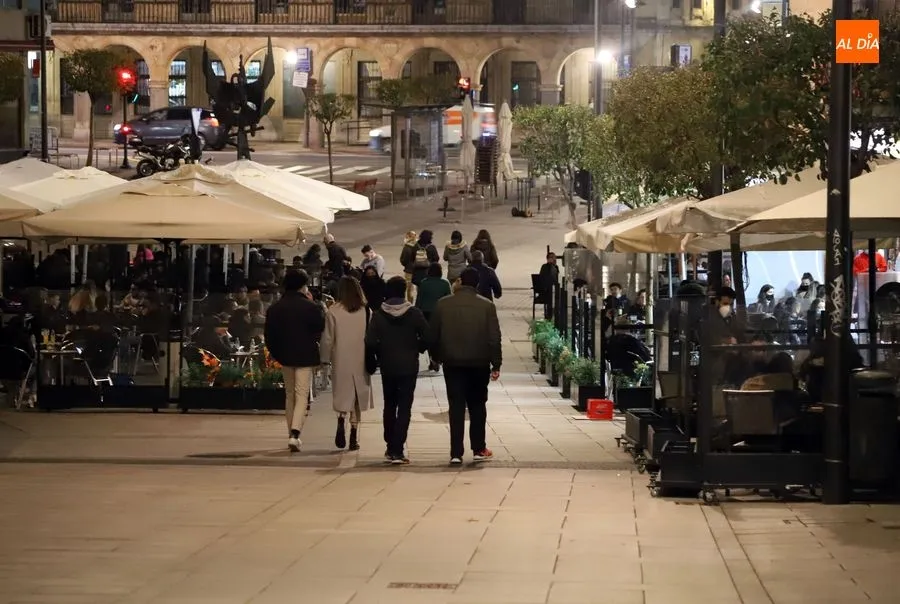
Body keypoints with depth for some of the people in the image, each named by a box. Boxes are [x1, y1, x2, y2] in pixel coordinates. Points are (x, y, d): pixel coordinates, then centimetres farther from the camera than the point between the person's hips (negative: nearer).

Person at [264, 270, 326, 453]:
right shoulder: (311, 307, -11)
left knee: (289, 395, 17)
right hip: (306, 357, -4)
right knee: (302, 396, -4)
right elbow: (321, 331, -6)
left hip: (285, 357, 4)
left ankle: (292, 434, 21)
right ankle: (295, 434, -20)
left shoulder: (274, 308, 0)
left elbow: (269, 335, 3)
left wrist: (276, 353, 15)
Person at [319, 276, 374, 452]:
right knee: (357, 399, 10)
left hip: (341, 361, -1)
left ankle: (341, 419, -20)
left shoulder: (333, 312, -7)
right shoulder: (366, 312, -3)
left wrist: (325, 358, 9)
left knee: (343, 395, 8)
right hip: (361, 361, 1)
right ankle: (354, 436, 8)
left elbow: (328, 338, -3)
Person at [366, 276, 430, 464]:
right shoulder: (414, 314, -7)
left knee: (389, 406, 17)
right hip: (409, 366, -2)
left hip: (387, 366, 2)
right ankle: (397, 450, -9)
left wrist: (380, 355, 7)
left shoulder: (379, 315, -5)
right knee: (404, 408, 0)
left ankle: (391, 448, 22)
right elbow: (426, 338, -10)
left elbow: (370, 342, -11)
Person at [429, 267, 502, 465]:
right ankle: (479, 449, 16)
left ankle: (456, 453, -5)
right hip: (479, 364, 0)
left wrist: (437, 356, 17)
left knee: (456, 407, 1)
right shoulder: (486, 306, -5)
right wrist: (496, 365, -1)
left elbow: (432, 336, 2)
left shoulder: (443, 304, -2)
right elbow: (494, 338, -6)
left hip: (452, 363, 1)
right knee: (477, 406, 13)